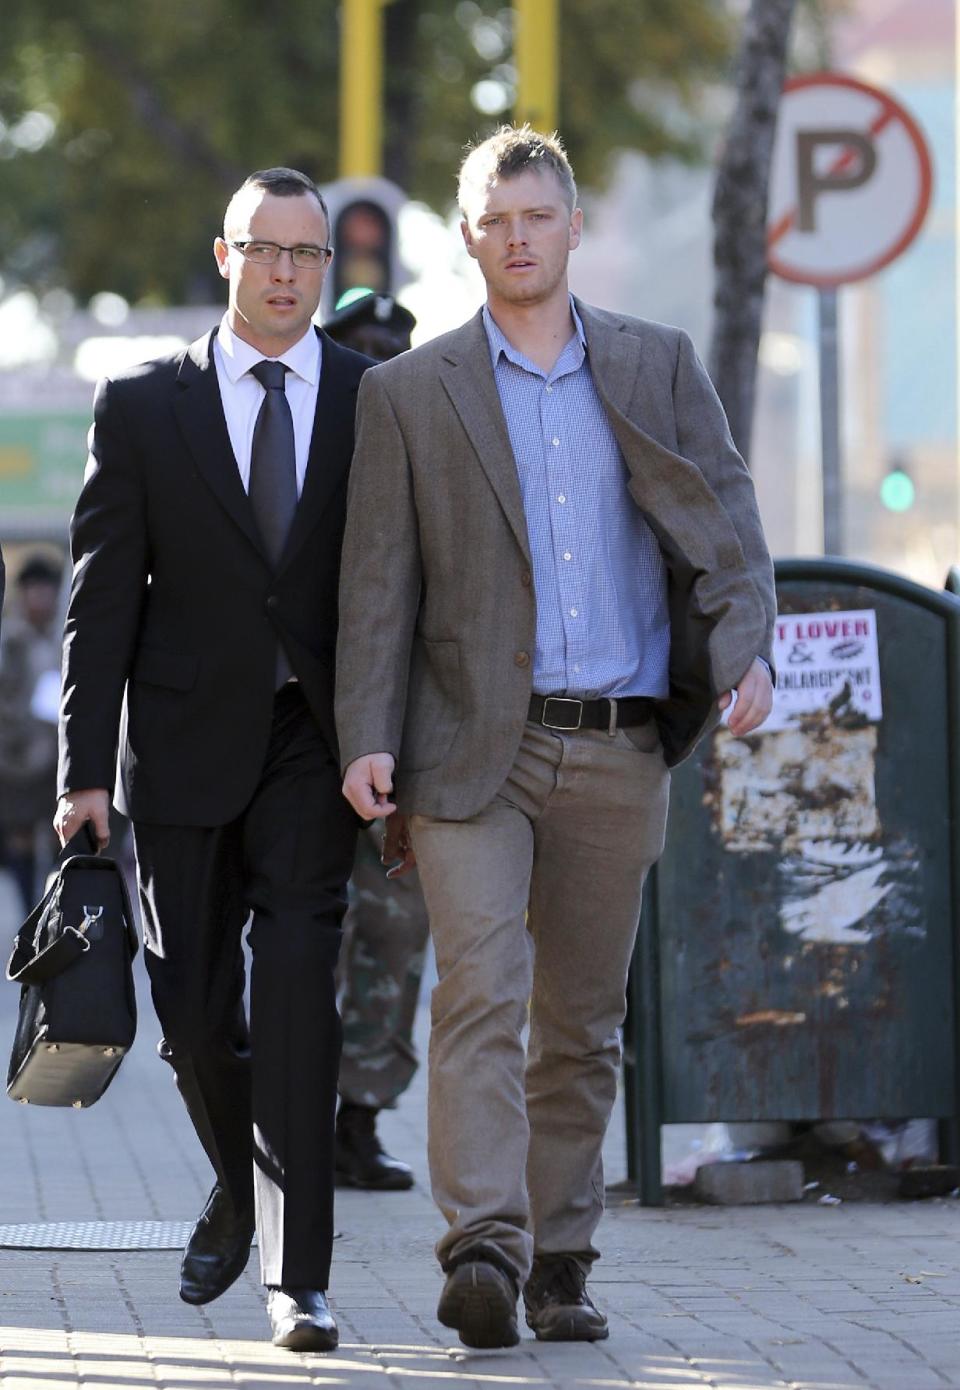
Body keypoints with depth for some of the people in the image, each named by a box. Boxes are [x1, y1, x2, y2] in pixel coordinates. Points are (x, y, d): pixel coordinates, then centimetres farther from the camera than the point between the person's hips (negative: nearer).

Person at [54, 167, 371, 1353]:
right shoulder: (143, 406, 3)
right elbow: (102, 594, 1)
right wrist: (85, 766, -4)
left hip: (314, 743, -1)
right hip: (185, 742, 1)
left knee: (296, 981, -13)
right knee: (191, 999, 6)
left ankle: (297, 1272, -12)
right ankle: (242, 1181, 36)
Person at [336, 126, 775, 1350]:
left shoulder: (660, 367, 10)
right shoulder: (410, 393, 5)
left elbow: (724, 515, 3)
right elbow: (378, 579, 3)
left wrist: (747, 649, -15)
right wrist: (368, 739, -7)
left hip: (619, 750, 2)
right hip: (473, 743, -2)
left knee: (582, 1019, 8)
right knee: (481, 994, -17)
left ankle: (557, 1261, 16)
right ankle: (482, 1250, -25)